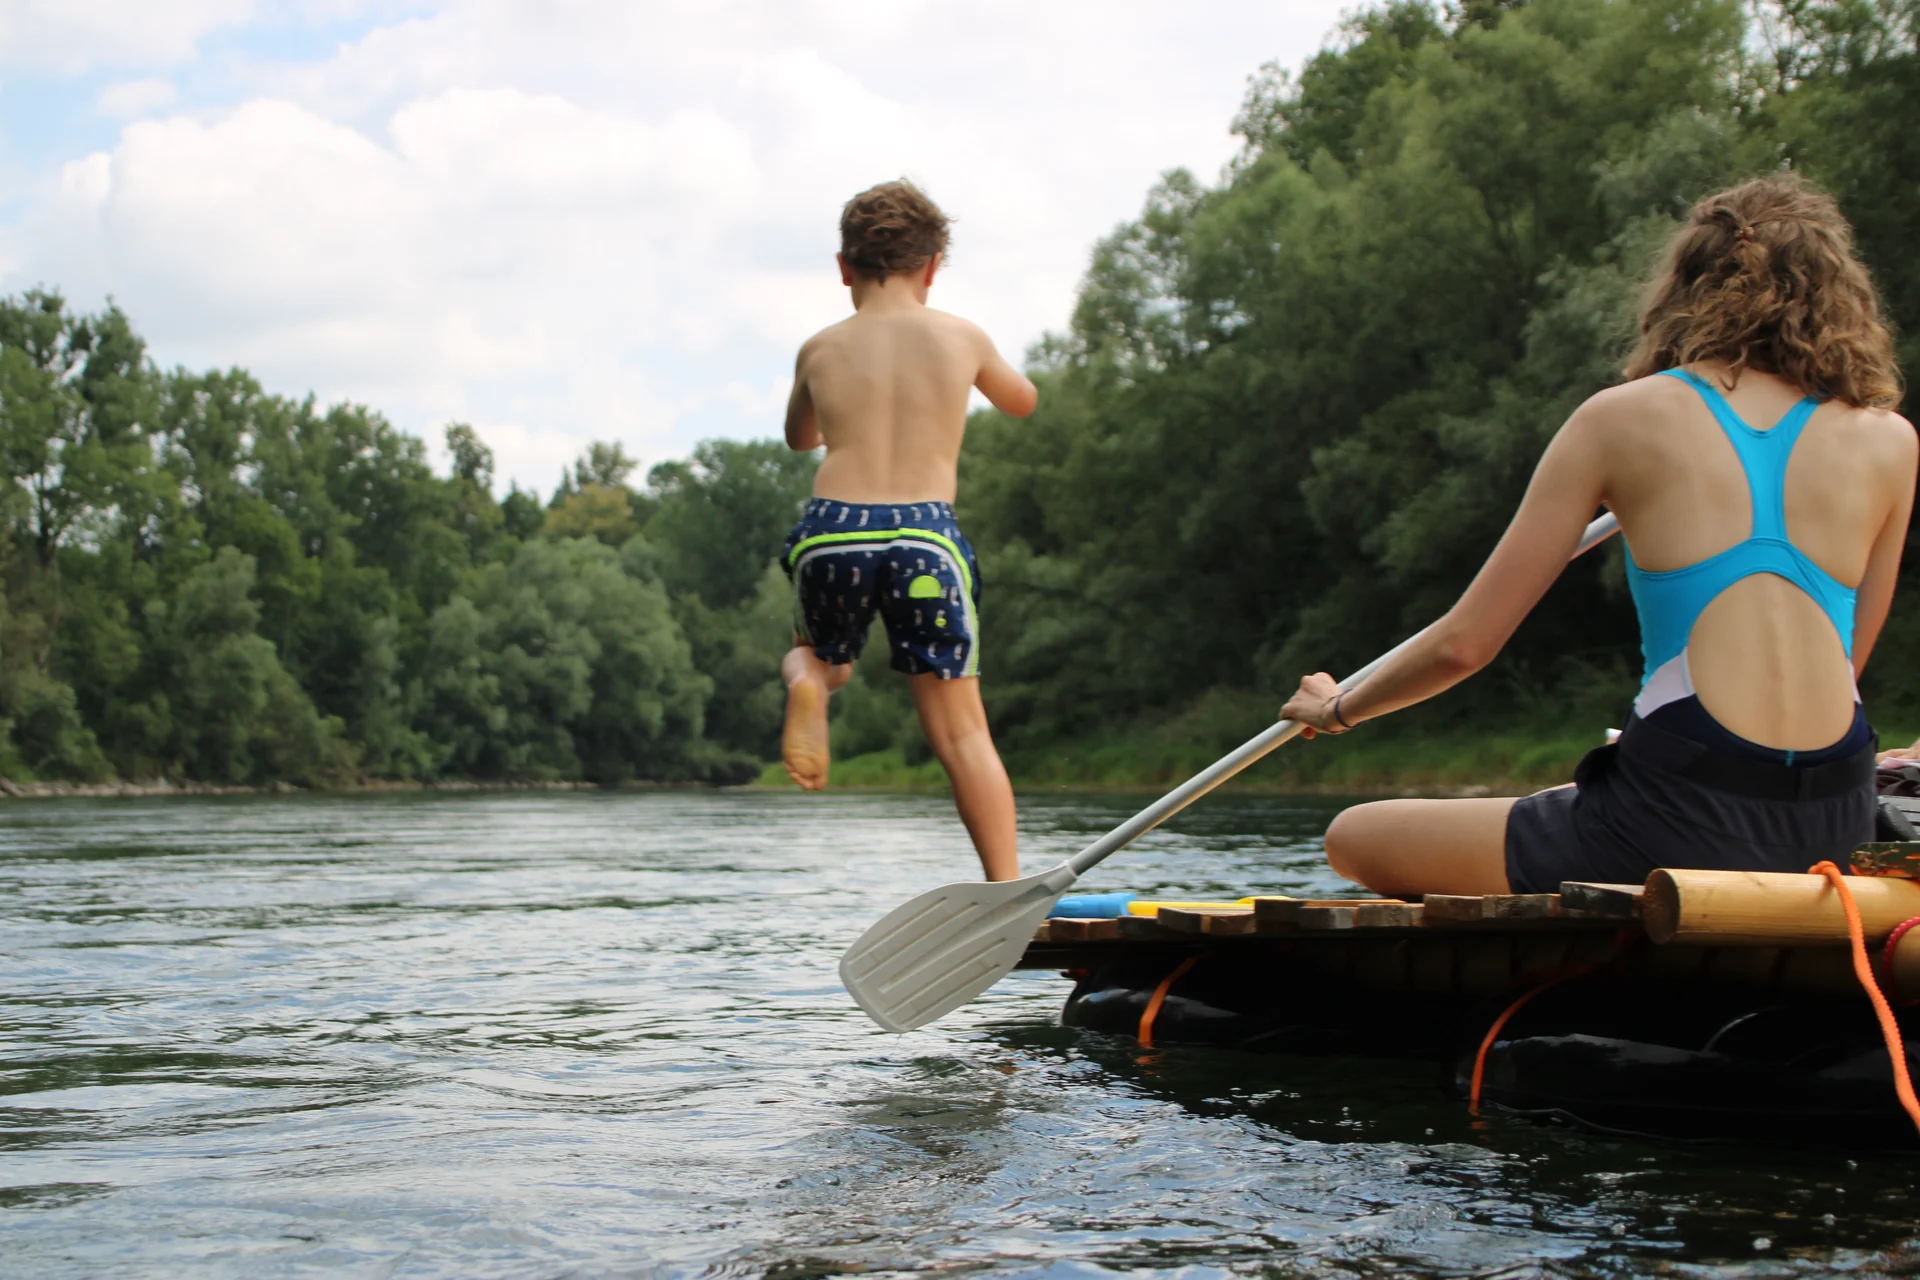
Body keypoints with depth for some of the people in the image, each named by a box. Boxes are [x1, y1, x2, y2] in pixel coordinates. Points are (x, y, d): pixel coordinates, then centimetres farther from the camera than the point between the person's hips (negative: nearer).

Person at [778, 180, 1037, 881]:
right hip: (925, 537, -1)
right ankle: (1007, 889, -4)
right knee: (961, 733, 5)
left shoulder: (820, 350, 10)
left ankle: (806, 682, -3)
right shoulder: (961, 337, 8)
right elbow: (1022, 401, 30)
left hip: (831, 532, 1)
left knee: (819, 656, 32)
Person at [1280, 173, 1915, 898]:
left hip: (1683, 825, -6)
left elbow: (1464, 644, 1)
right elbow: (1846, 654, 16)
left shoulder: (1624, 417, 0)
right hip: (1835, 826, 6)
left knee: (1354, 840, 13)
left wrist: (1340, 709, 20)